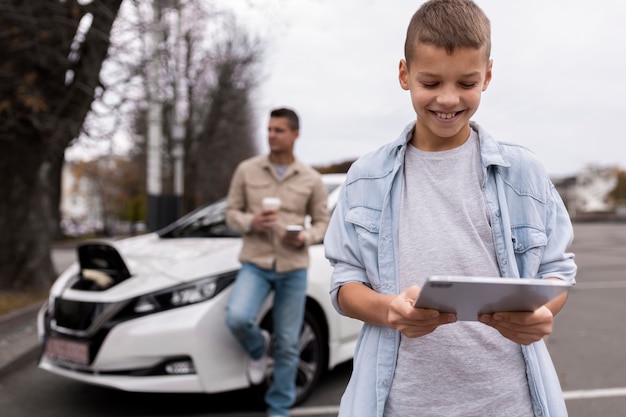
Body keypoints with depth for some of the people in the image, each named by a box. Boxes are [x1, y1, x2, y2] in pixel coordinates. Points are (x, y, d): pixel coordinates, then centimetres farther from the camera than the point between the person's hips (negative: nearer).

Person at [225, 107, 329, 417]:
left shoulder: (311, 179, 2)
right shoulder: (247, 170, 2)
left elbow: (322, 222, 8)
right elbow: (231, 211, 6)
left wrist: (306, 237, -14)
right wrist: (251, 222, -15)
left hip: (293, 267, 0)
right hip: (255, 263, 0)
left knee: (287, 345, 4)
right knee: (237, 318, -26)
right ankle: (257, 349, 11)